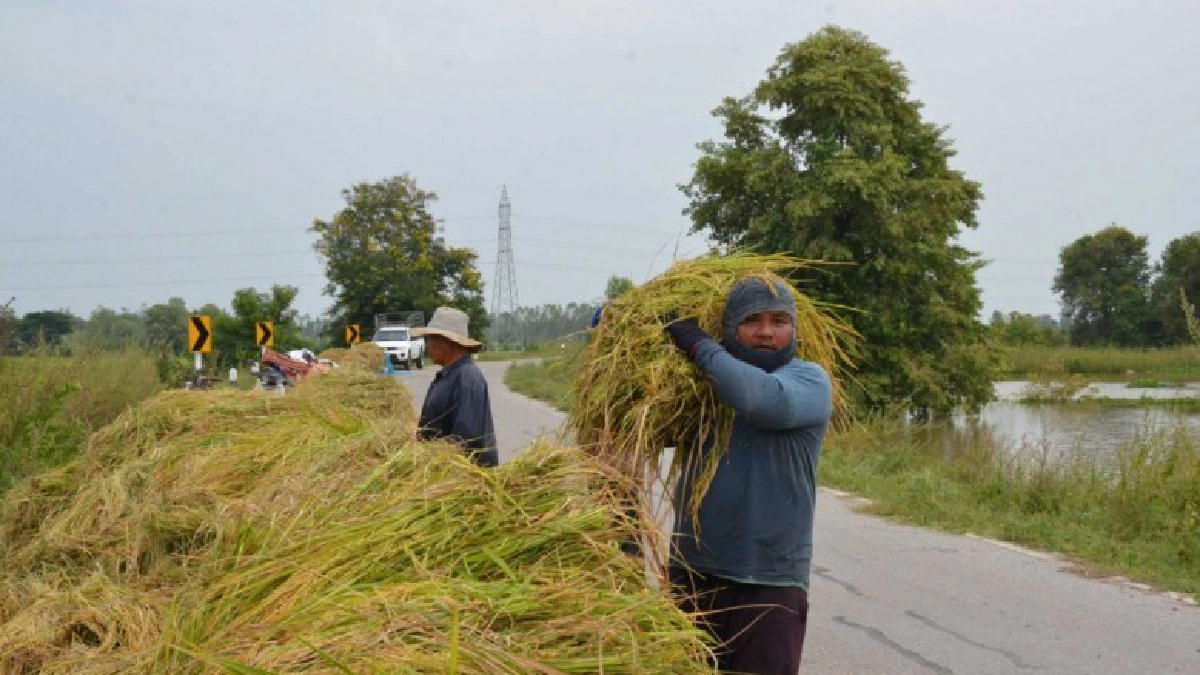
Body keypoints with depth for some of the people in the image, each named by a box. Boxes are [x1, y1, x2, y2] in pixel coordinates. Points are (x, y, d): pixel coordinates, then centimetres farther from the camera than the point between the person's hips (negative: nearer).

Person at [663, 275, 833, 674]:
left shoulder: (809, 380, -6)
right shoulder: (703, 385, 9)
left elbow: (762, 397, -28)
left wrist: (697, 343, -15)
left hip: (770, 584, -5)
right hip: (691, 574, 5)